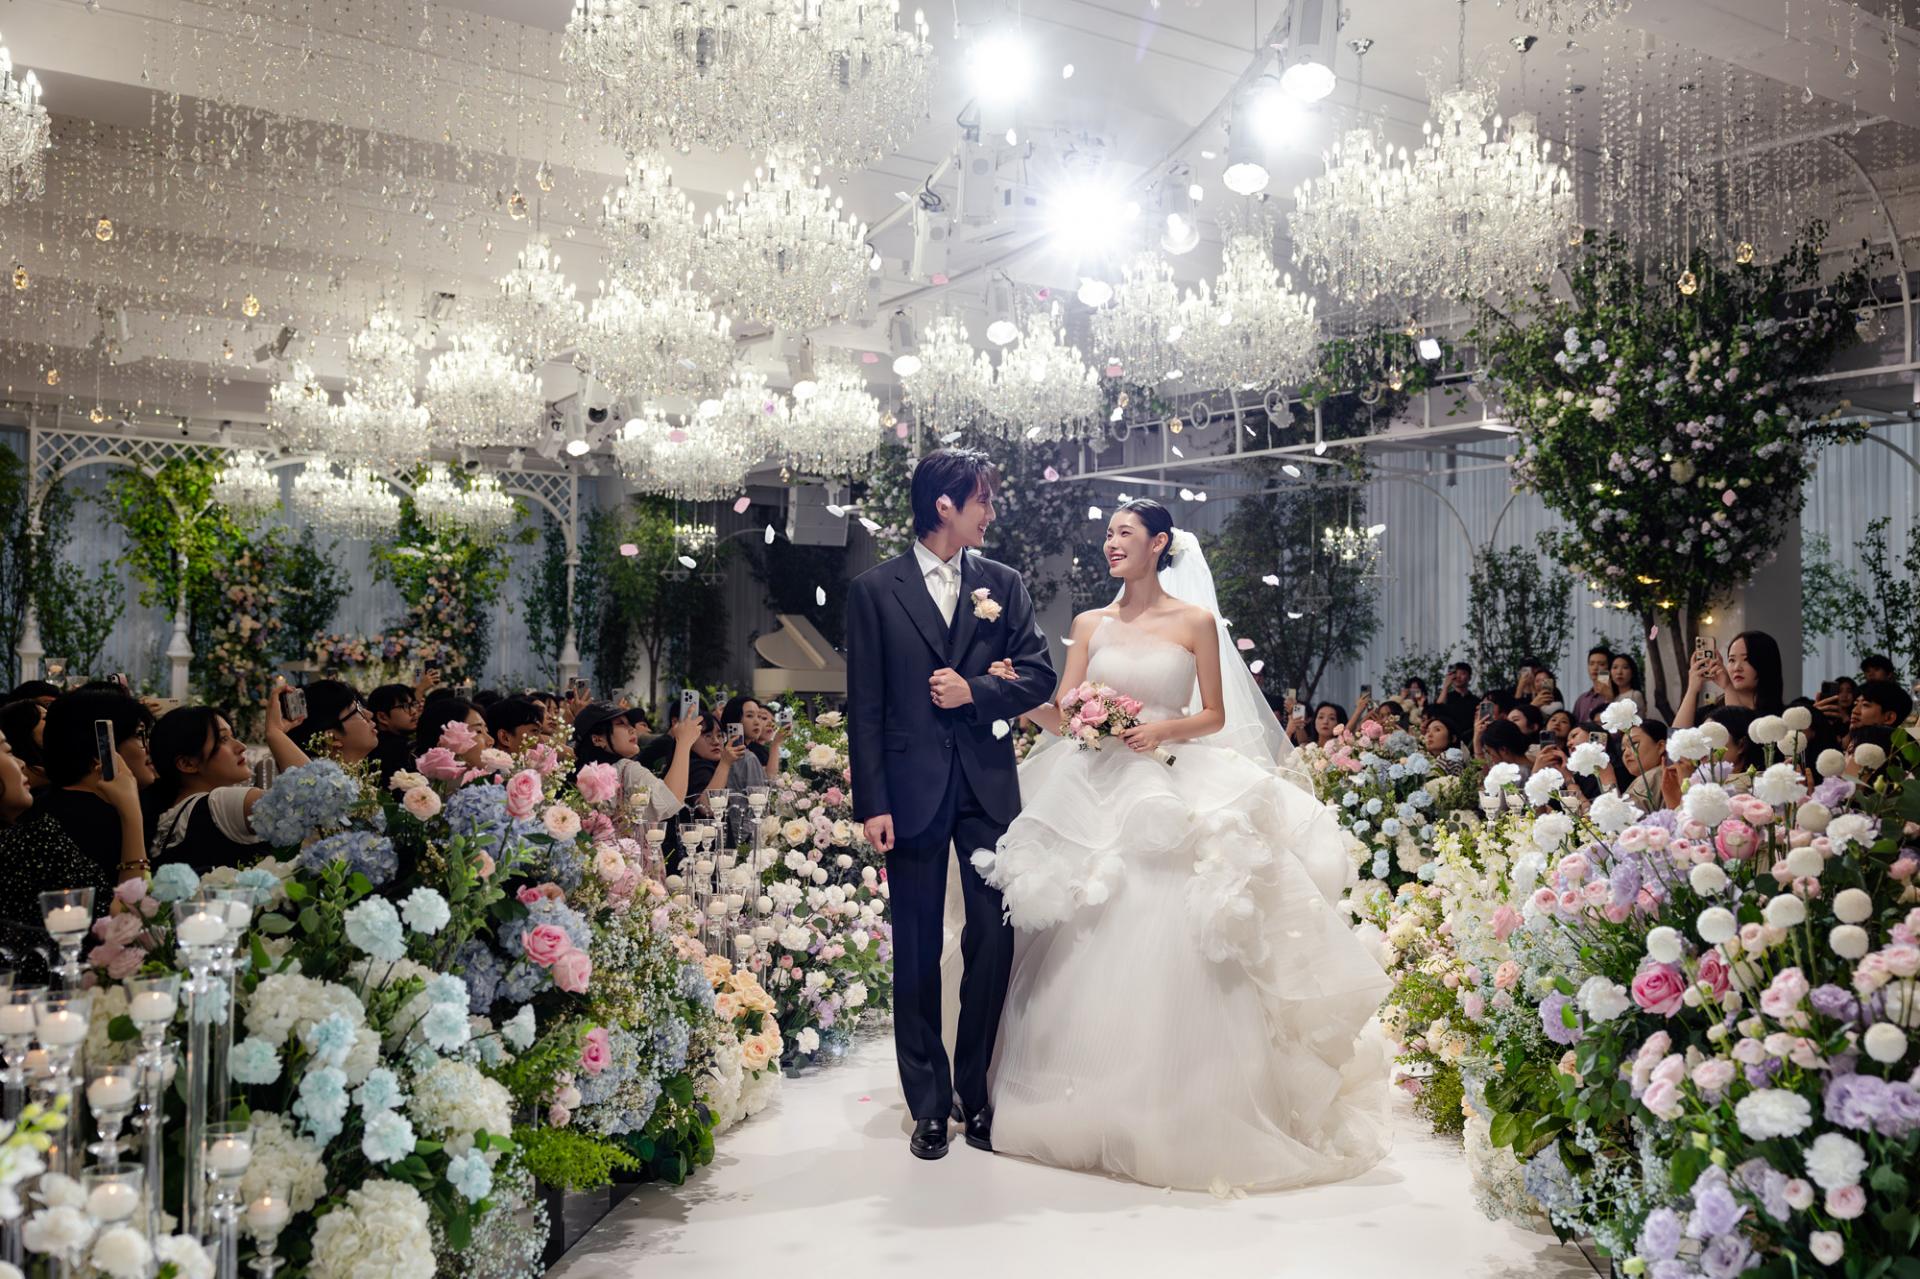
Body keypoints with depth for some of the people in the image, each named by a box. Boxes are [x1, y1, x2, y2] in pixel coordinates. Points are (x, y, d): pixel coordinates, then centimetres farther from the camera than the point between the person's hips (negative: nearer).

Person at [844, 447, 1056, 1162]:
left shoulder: (1003, 584, 10)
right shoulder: (875, 590, 2)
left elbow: (1040, 675, 8)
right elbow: (864, 706, -1)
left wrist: (975, 691, -10)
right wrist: (872, 802, -8)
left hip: (988, 785, 2)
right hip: (913, 788, -2)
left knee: (994, 940, 4)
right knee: (918, 950, 4)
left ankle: (976, 1091, 20)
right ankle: (929, 1104, 15)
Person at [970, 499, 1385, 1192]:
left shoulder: (1195, 621, 4)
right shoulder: (1091, 624, 11)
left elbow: (1215, 716, 4)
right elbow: (1060, 714, 5)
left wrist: (1164, 728, -14)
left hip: (1174, 795, -3)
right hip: (1098, 794, 3)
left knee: (1168, 946, -8)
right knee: (1089, 950, 2)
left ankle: (1178, 1106, 5)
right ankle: (1096, 1104, 16)